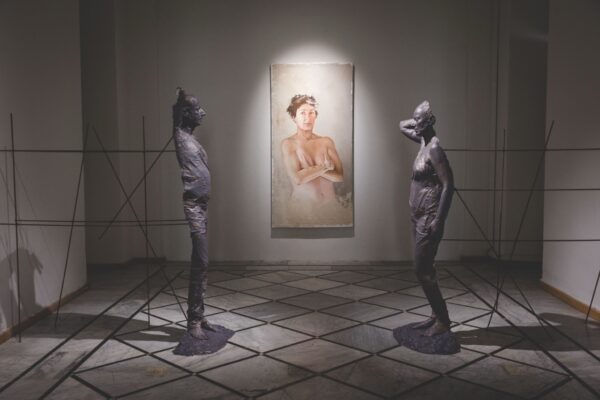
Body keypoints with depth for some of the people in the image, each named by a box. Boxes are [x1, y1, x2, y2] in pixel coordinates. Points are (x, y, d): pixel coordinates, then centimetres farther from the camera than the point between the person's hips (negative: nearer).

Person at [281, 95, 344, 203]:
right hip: (302, 203, -2)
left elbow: (341, 177, 0)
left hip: (329, 201, 2)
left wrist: (309, 169, -9)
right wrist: (324, 166, -4)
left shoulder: (326, 141, 4)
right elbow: (297, 179, -13)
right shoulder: (288, 143, -3)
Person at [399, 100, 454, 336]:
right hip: (418, 217, 10)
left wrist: (438, 220, -24)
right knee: (423, 269, 13)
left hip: (429, 218, -10)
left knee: (422, 270, -5)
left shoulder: (434, 148, -17)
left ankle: (443, 320, 6)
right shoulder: (423, 141, 10)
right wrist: (416, 121, 10)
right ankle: (436, 315, 23)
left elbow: (448, 185, -22)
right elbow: (402, 125, 29)